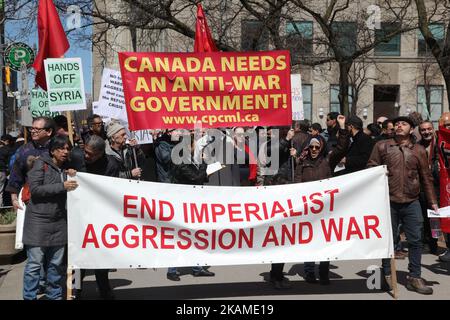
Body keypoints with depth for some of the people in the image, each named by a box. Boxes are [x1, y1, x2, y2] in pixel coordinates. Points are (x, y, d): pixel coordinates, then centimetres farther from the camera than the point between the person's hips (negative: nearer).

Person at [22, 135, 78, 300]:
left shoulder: (66, 167, 14)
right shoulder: (41, 164, -3)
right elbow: (35, 189, -14)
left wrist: (73, 177, 4)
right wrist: (62, 186, -18)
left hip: (59, 222, 5)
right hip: (38, 220, -5)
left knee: (56, 264, 10)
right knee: (34, 263, -4)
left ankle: (55, 295, 22)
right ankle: (29, 297, 5)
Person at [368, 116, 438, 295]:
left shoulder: (419, 150, 9)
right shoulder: (382, 146, 6)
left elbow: (426, 178, 11)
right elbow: (371, 169, 7)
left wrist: (432, 201, 9)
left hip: (412, 203, 1)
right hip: (388, 201, -1)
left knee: (415, 240, 1)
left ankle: (414, 278, 12)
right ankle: (387, 275, 20)